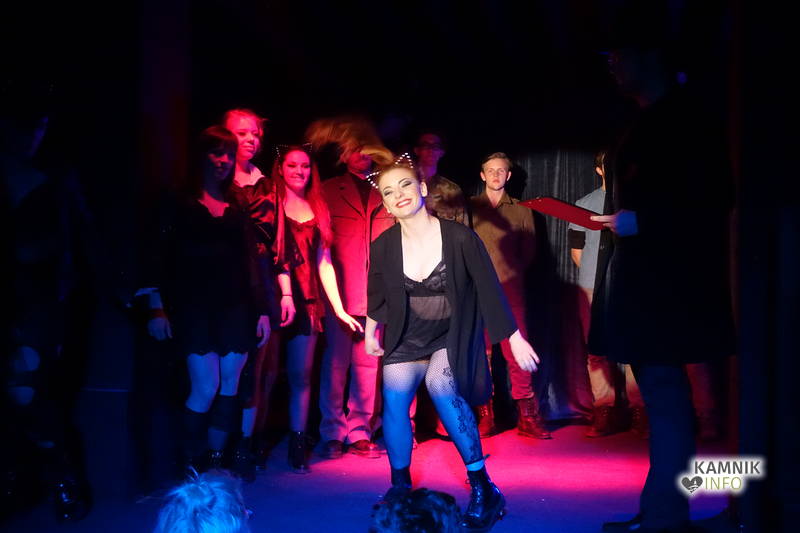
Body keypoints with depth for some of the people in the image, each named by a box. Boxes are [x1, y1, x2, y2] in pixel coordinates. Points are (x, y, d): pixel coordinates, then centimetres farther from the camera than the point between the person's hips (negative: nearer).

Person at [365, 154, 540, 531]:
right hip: (407, 337, 3)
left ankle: (482, 487, -17)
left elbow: (489, 289, -13)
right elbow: (377, 293, 9)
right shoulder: (383, 246, -12)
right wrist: (370, 332, 21)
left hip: (452, 334, -3)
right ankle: (400, 485, 9)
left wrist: (515, 339, -10)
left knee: (441, 384, -29)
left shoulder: (459, 237, -21)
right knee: (393, 397, -16)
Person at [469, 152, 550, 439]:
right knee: (479, 351, 1)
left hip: (511, 288, 0)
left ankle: (526, 416, 2)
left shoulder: (521, 210, 14)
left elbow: (529, 251, 14)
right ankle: (485, 415, 8)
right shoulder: (470, 207, 11)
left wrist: (513, 272, 5)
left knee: (516, 350, -3)